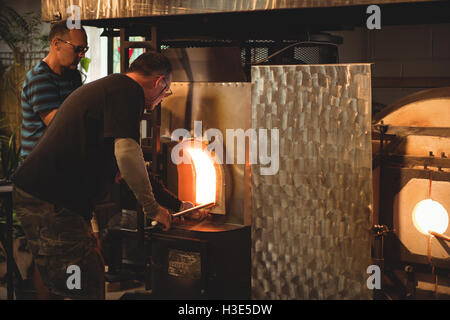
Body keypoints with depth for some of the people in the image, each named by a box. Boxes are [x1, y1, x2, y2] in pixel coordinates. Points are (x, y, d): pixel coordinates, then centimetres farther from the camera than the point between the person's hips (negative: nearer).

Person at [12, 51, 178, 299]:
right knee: (85, 289, -9)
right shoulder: (128, 90, -7)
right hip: (51, 202, -10)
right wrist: (152, 209, -9)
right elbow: (126, 152, -20)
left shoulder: (102, 86, 25)